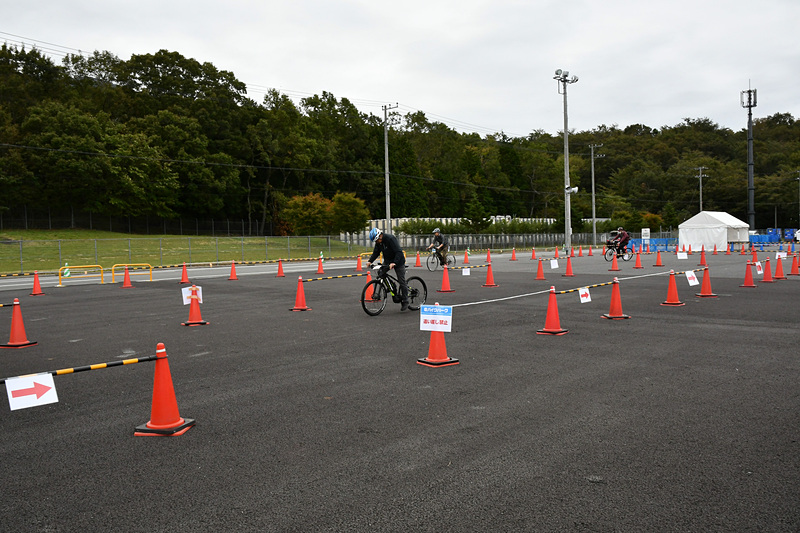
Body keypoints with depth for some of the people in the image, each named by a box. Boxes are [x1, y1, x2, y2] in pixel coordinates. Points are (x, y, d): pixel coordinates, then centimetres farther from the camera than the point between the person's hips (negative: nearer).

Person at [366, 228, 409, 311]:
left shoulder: (390, 239, -28)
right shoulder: (378, 242, -5)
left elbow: (399, 252, -33)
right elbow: (376, 252, 2)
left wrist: (394, 263, -46)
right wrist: (370, 261, -14)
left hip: (398, 261, -7)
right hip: (388, 261, 7)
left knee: (402, 282, -4)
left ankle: (405, 302, 8)